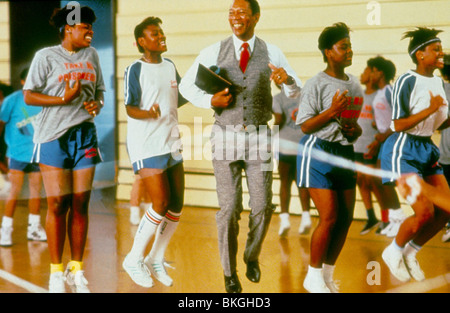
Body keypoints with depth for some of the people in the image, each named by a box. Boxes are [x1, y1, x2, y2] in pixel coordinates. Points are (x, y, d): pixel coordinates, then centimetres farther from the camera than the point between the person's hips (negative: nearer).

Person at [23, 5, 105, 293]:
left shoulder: (91, 55, 13)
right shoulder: (46, 56, -2)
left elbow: (100, 91, 21)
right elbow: (29, 96, -5)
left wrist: (97, 104, -1)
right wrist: (64, 98, -17)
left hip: (85, 135, 4)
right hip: (53, 136, -4)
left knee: (81, 203, 3)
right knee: (58, 204, -5)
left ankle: (77, 269, 13)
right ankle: (57, 272, 7)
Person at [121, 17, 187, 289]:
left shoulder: (169, 66, 12)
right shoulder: (135, 69, -8)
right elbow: (130, 109, -12)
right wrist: (148, 113, -31)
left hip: (171, 144, 7)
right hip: (146, 146, -7)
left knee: (176, 207, 5)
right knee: (161, 205, -11)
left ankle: (156, 260, 21)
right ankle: (134, 259, 7)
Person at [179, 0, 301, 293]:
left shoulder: (271, 52, 1)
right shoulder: (214, 52, 0)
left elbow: (297, 91, 2)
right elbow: (186, 86, 8)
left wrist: (287, 79, -21)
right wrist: (211, 101, -11)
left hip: (259, 138, 1)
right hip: (226, 137, -1)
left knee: (263, 207, 1)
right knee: (229, 209, -1)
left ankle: (252, 255, 31)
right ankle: (230, 272, 17)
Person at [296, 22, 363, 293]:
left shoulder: (355, 84, 12)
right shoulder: (316, 85, -11)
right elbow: (306, 126, -13)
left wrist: (356, 130, 1)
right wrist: (332, 111, -23)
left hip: (345, 152, 7)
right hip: (318, 152, -7)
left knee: (346, 217, 5)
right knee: (330, 217, -11)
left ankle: (328, 274, 20)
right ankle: (314, 276, 7)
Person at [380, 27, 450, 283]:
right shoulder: (407, 81, -15)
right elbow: (398, 125, -19)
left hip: (427, 148, 8)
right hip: (404, 151, -8)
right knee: (425, 212, -14)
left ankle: (411, 252, 23)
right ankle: (394, 251, 12)